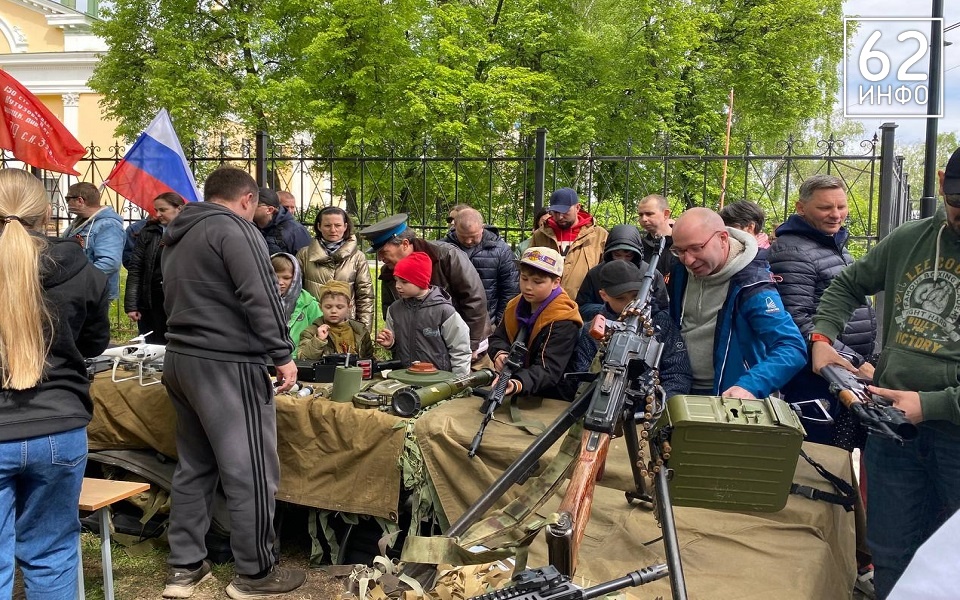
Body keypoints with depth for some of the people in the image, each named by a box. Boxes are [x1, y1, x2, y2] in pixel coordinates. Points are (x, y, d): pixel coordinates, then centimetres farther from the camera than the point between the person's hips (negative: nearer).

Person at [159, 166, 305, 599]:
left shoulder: (178, 235, 19)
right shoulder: (234, 228, -9)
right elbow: (260, 298, -16)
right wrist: (282, 356, -12)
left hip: (180, 357, 10)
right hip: (227, 363, -9)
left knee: (194, 466, 16)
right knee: (250, 471, -1)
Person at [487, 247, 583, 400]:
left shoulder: (564, 323, -16)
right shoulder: (515, 306, 6)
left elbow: (549, 369, -25)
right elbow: (498, 338, 11)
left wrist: (517, 385, -43)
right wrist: (500, 353, -14)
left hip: (553, 401, -6)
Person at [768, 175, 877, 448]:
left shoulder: (838, 246, 16)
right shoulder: (792, 253, -16)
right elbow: (798, 323, -25)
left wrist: (869, 360, 19)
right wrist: (854, 362, -24)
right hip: (815, 377, -9)